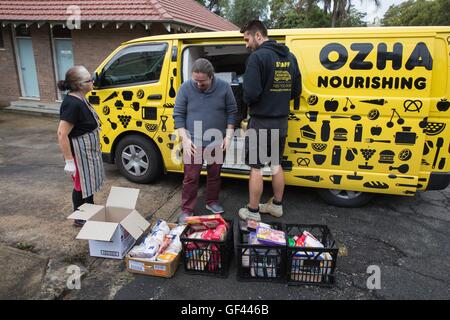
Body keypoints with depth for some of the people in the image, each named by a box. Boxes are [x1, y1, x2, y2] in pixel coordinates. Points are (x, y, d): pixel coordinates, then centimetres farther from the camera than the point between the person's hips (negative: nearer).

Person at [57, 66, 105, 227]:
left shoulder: (79, 99, 3)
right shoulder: (72, 104, -27)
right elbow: (62, 134, -28)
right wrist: (69, 161, -26)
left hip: (89, 150, 10)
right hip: (80, 152, -10)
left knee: (88, 182, 22)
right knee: (82, 185, 7)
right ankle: (80, 218, 26)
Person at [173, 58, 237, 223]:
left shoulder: (224, 87, -4)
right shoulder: (186, 88, -6)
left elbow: (231, 112, 4)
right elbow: (178, 114, -2)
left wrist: (228, 136, -3)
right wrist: (185, 138, -10)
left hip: (217, 142, 2)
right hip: (193, 143, -1)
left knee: (214, 174, 15)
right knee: (191, 177, 2)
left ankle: (212, 202, 35)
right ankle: (187, 209, 16)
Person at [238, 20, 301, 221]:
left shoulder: (258, 57, -16)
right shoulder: (289, 57, 9)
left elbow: (251, 93, -23)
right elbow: (296, 91, 11)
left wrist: (249, 103, -2)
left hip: (261, 121, -7)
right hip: (281, 121, 8)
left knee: (256, 167, 3)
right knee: (276, 164, 18)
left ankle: (253, 211, 14)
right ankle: (277, 205, 30)